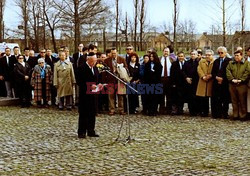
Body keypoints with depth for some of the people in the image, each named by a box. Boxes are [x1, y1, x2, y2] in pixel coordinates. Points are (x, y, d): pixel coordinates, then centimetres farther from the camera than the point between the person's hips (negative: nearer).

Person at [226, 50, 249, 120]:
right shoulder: (231, 63, 14)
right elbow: (228, 72, 4)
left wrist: (241, 80, -14)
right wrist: (232, 79, -10)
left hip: (242, 85, -3)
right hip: (232, 85, 3)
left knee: (242, 101, -1)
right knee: (234, 101, 7)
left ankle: (243, 116, 6)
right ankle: (235, 115, 14)